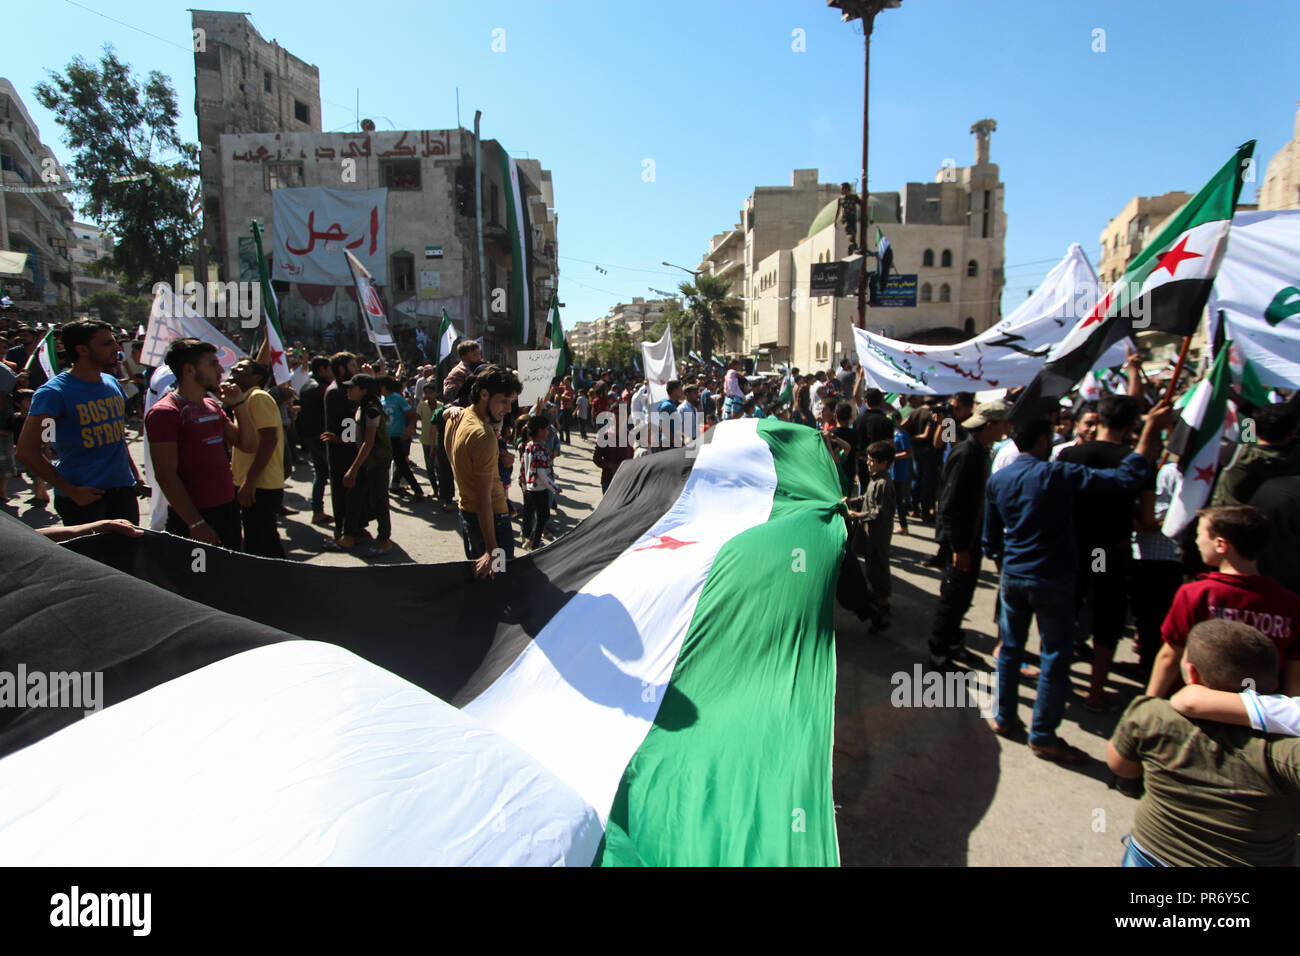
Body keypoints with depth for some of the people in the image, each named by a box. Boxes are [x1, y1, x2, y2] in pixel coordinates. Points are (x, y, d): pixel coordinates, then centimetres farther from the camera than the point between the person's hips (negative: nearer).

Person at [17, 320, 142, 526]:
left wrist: (133, 472, 13)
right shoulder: (54, 392, -12)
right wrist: (71, 491, -16)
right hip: (84, 497, -6)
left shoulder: (112, 383, 10)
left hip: (123, 488, 6)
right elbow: (27, 451, -15)